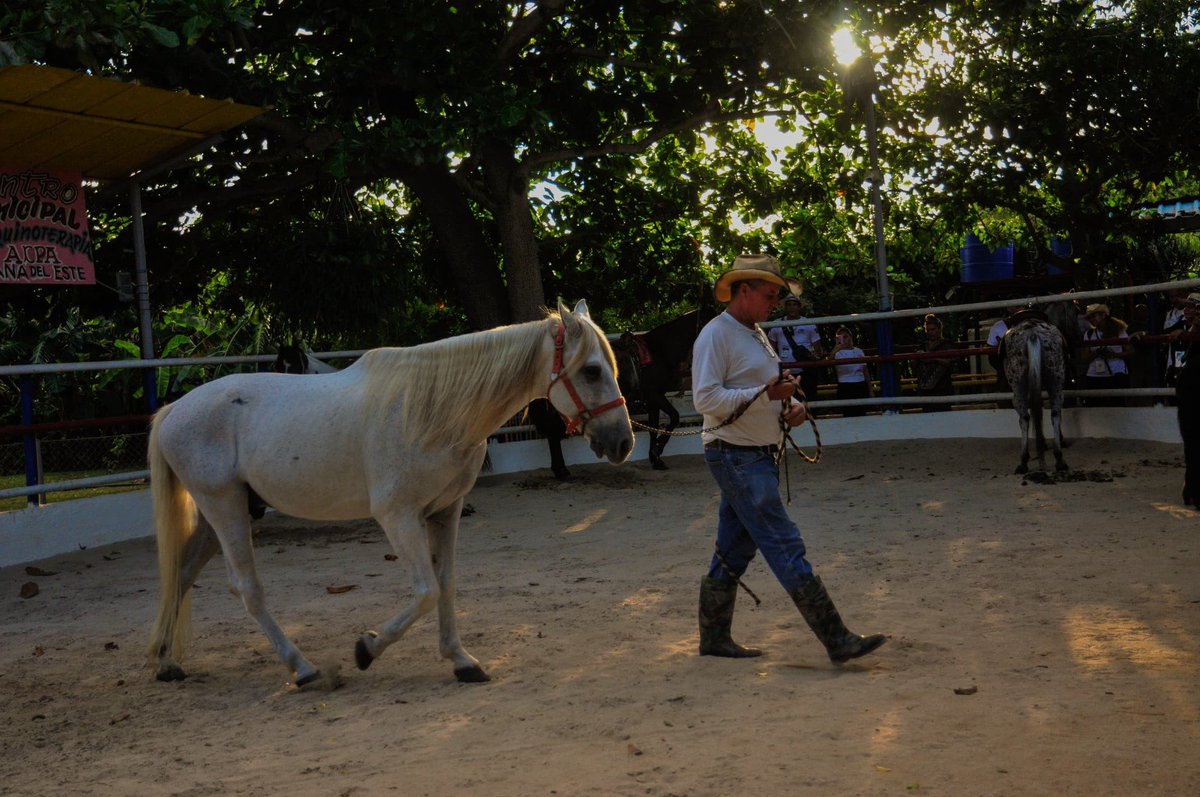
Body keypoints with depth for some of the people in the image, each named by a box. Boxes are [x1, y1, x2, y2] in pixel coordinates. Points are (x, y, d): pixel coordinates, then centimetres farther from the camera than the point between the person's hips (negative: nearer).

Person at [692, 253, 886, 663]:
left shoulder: (756, 334, 17)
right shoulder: (715, 336, -12)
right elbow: (706, 399, -21)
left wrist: (789, 407, 5)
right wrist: (766, 394, -26)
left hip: (757, 456, 10)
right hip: (736, 457, -10)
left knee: (734, 551, 13)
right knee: (786, 548, -9)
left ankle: (714, 637, 22)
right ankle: (837, 640, -7)